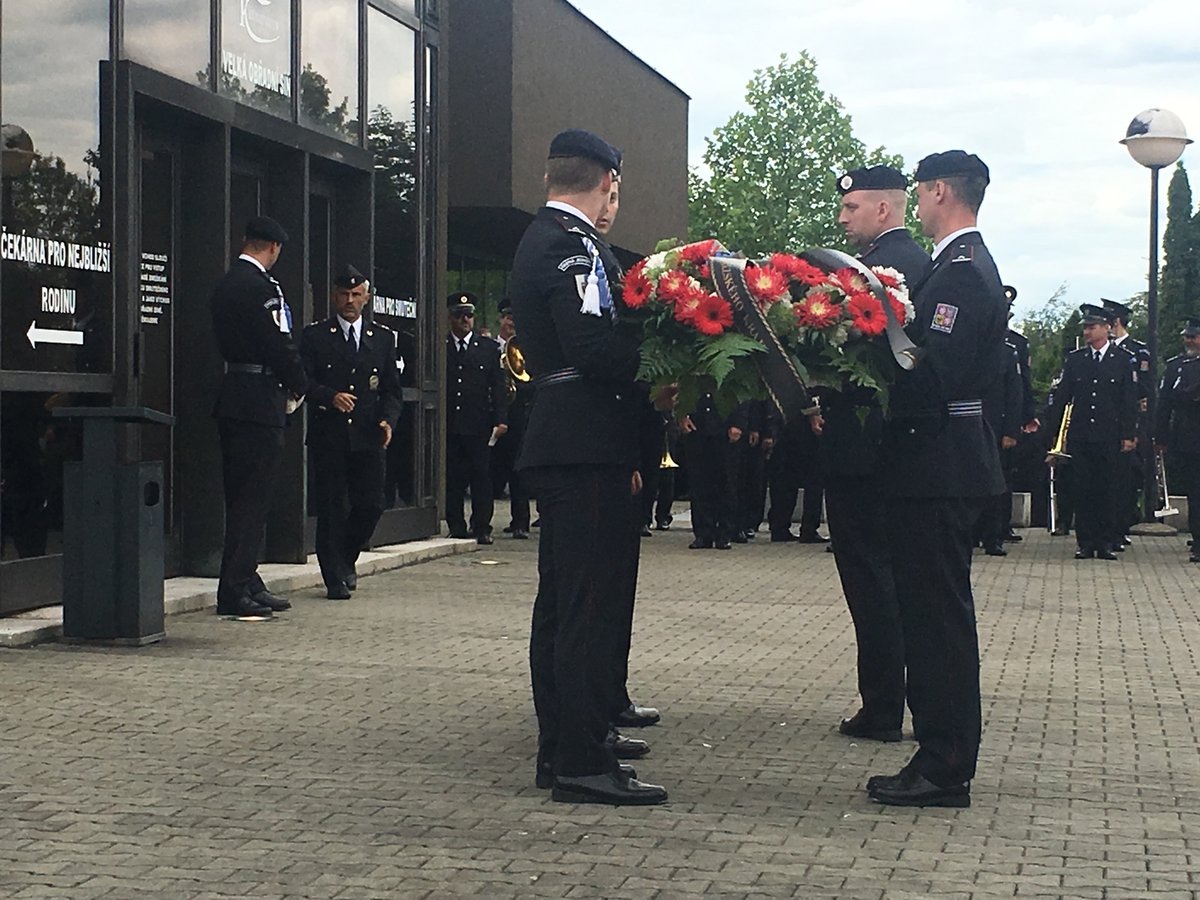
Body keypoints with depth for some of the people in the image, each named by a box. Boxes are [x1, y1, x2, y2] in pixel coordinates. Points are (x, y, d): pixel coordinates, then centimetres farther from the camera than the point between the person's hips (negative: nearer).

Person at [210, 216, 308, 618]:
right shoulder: (261, 286, -14)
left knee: (242, 498, 13)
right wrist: (297, 387, 0)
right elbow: (279, 346, -17)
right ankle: (234, 591, -5)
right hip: (260, 402, -9)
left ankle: (247, 584, 20)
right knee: (252, 498, -6)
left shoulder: (225, 285, 15)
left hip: (232, 399, 10)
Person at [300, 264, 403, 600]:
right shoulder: (315, 336, 5)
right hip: (328, 437, -2)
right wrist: (330, 396, -19)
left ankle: (347, 559, 25)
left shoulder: (383, 338, 13)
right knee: (331, 507, -1)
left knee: (371, 504, 0)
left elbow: (392, 389, 13)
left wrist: (388, 419, -5)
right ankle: (335, 578, 7)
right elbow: (304, 382, -2)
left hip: (368, 437, 2)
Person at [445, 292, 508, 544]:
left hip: (479, 426, 0)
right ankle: (456, 527, 10)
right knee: (452, 480, 2)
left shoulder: (489, 348, 10)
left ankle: (482, 528, 4)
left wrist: (501, 419, -4)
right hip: (449, 426, 0)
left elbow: (498, 386, 6)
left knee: (482, 478, -1)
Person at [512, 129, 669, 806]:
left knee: (561, 602, 14)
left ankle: (561, 749, 21)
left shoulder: (539, 240, 20)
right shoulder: (574, 244, -12)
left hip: (557, 445, 11)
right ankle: (583, 763, -7)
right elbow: (594, 344, -24)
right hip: (588, 450, -11)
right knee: (593, 604, -9)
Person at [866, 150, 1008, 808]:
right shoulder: (963, 264, 16)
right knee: (934, 613, 14)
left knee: (939, 615, -5)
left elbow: (933, 375, -24)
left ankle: (945, 769, 2)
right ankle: (941, 758, 21)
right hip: (941, 463, 10)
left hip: (938, 466, -10)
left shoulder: (962, 271, -16)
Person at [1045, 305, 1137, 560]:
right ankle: (1086, 543, 7)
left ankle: (1105, 542, 8)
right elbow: (1061, 397, 9)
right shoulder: (1075, 359, 9)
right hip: (1080, 436, 2)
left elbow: (1130, 400, 3)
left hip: (1110, 437, -2)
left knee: (1107, 490, 1)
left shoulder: (1123, 360, 4)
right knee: (1082, 490, 1)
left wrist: (1128, 434, -4)